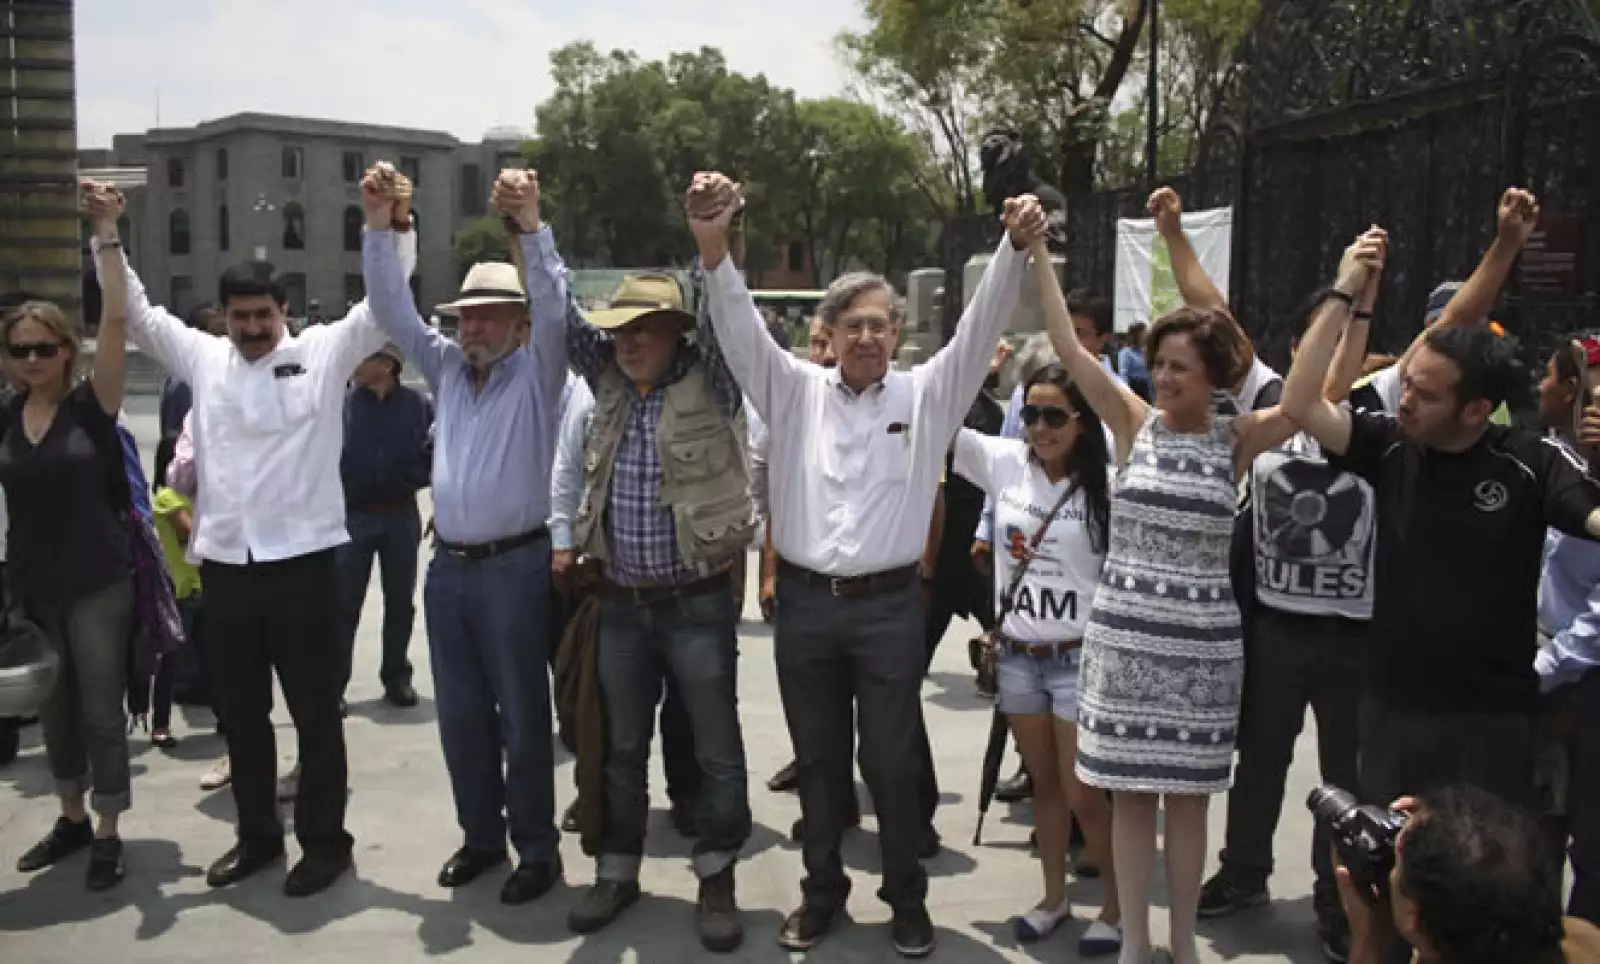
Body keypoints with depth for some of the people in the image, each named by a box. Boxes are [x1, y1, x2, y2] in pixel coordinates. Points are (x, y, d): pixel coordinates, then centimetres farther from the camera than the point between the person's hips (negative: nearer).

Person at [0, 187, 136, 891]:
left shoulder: (92, 404, -7)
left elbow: (116, 318, -18)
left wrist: (107, 233, -22)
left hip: (98, 585, -4)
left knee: (101, 711, 4)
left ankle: (107, 836, 17)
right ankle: (72, 819, 33)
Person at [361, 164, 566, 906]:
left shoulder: (537, 371, -1)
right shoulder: (447, 367, 13)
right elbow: (392, 308, 7)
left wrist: (530, 224, -27)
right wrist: (382, 226, -4)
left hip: (515, 566, -5)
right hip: (448, 564, 5)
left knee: (522, 715, 3)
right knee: (460, 714, 12)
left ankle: (536, 848, 14)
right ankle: (481, 836, 27)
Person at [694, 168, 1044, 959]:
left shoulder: (926, 396, 2)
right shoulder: (796, 392, 4)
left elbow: (980, 327, -7)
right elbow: (742, 328, -7)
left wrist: (1016, 248, -23)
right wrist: (713, 247, -24)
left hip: (889, 605, -1)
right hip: (805, 603, 1)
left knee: (892, 762, 7)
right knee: (817, 760, 13)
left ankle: (907, 898, 25)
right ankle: (822, 892, 29)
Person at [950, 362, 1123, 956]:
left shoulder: (1106, 488, -11)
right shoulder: (1004, 463, -1)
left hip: (1080, 659, -4)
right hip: (1017, 657, 4)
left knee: (1081, 794, 2)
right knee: (1043, 783, 16)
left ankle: (1117, 905, 21)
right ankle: (1054, 895, 32)